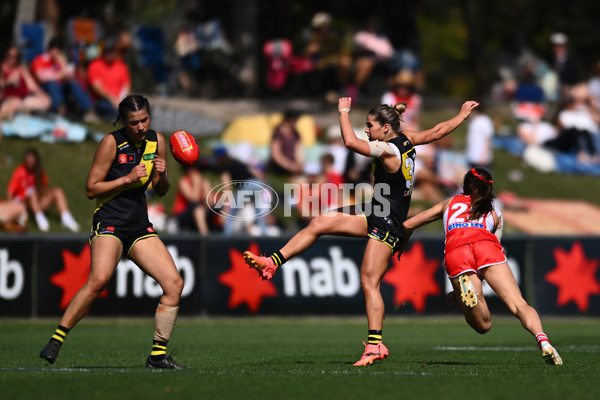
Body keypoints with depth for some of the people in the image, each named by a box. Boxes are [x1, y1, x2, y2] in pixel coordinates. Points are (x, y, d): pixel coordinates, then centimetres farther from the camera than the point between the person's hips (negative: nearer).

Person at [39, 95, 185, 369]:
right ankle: (56, 340, -23)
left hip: (140, 227, 6)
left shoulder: (156, 141, 9)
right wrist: (127, 178, -16)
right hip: (109, 222, -6)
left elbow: (161, 191, 18)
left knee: (174, 284, -5)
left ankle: (157, 355, 3)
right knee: (99, 280, -30)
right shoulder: (111, 143, -7)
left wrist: (162, 175, -4)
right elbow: (91, 189, -7)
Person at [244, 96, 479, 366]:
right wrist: (463, 114, 33)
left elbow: (351, 142, -28)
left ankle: (375, 345, -12)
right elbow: (438, 132, 18)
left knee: (369, 281, -12)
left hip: (386, 224, -10)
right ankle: (272, 263, -3)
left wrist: (343, 112, -12)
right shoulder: (406, 139, 6)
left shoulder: (386, 150, -20)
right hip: (376, 215, 10)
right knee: (320, 223, -1)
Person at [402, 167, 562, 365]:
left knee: (483, 324, -2)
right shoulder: (495, 213, 37)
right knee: (519, 305, -8)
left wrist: (401, 246, 59)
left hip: (455, 249, 0)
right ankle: (543, 340, -37)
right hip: (486, 244, 0)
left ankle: (465, 289, -32)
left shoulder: (450, 203, 37)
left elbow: (408, 225, 38)